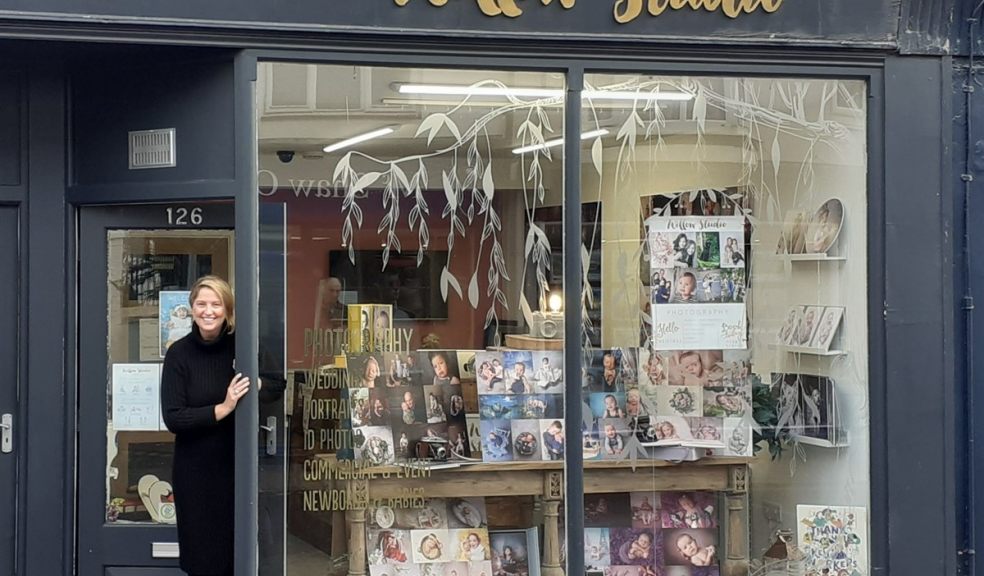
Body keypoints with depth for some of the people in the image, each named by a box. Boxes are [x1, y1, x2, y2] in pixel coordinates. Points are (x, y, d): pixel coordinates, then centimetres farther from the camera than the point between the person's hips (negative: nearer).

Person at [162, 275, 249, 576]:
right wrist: (223, 409, -20)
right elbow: (173, 418, -11)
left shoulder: (240, 347, -2)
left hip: (236, 466, 1)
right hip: (195, 471, -1)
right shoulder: (180, 353, -5)